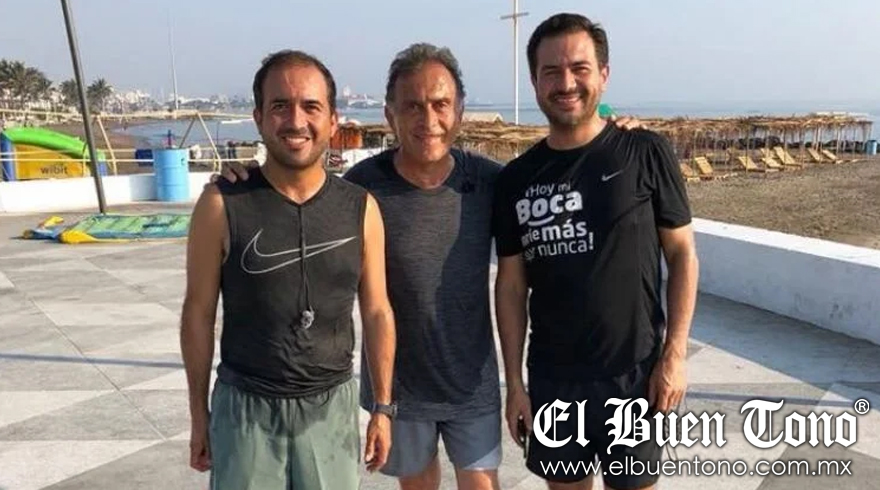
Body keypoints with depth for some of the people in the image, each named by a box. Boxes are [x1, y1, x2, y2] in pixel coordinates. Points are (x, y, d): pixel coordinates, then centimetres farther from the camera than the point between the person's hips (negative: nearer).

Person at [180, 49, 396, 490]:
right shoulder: (222, 204, -11)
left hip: (332, 407, 2)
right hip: (246, 407, -2)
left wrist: (382, 407, 4)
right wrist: (199, 414, 1)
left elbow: (377, 312, 2)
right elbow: (199, 312, -3)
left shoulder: (361, 208, -4)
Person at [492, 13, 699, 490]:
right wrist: (513, 381, 2)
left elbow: (682, 254, -3)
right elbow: (511, 284, 3)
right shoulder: (516, 179, -1)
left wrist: (674, 355, -9)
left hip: (633, 374, -2)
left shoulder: (645, 153, -7)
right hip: (550, 378, 3)